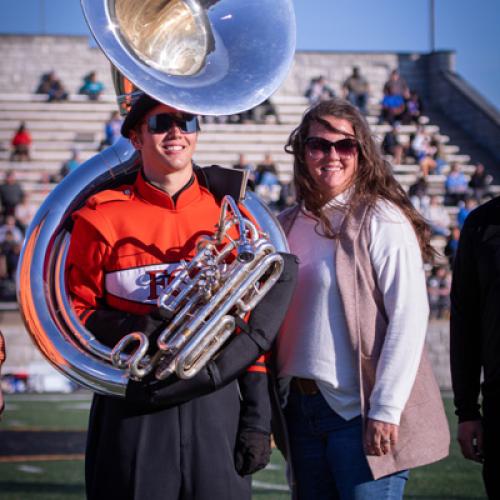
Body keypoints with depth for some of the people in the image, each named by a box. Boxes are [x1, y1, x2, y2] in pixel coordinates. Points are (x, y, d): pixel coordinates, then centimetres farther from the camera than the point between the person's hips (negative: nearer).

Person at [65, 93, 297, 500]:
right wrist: (126, 329, -14)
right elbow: (75, 311, 6)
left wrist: (257, 418, 2)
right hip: (132, 410, -1)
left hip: (216, 402, 1)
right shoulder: (101, 217, 2)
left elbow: (257, 323, 7)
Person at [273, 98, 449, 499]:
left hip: (359, 412, -6)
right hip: (299, 407, 6)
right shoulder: (289, 225, 11)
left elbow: (409, 316, -13)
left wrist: (386, 409, -17)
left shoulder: (381, 220, -8)